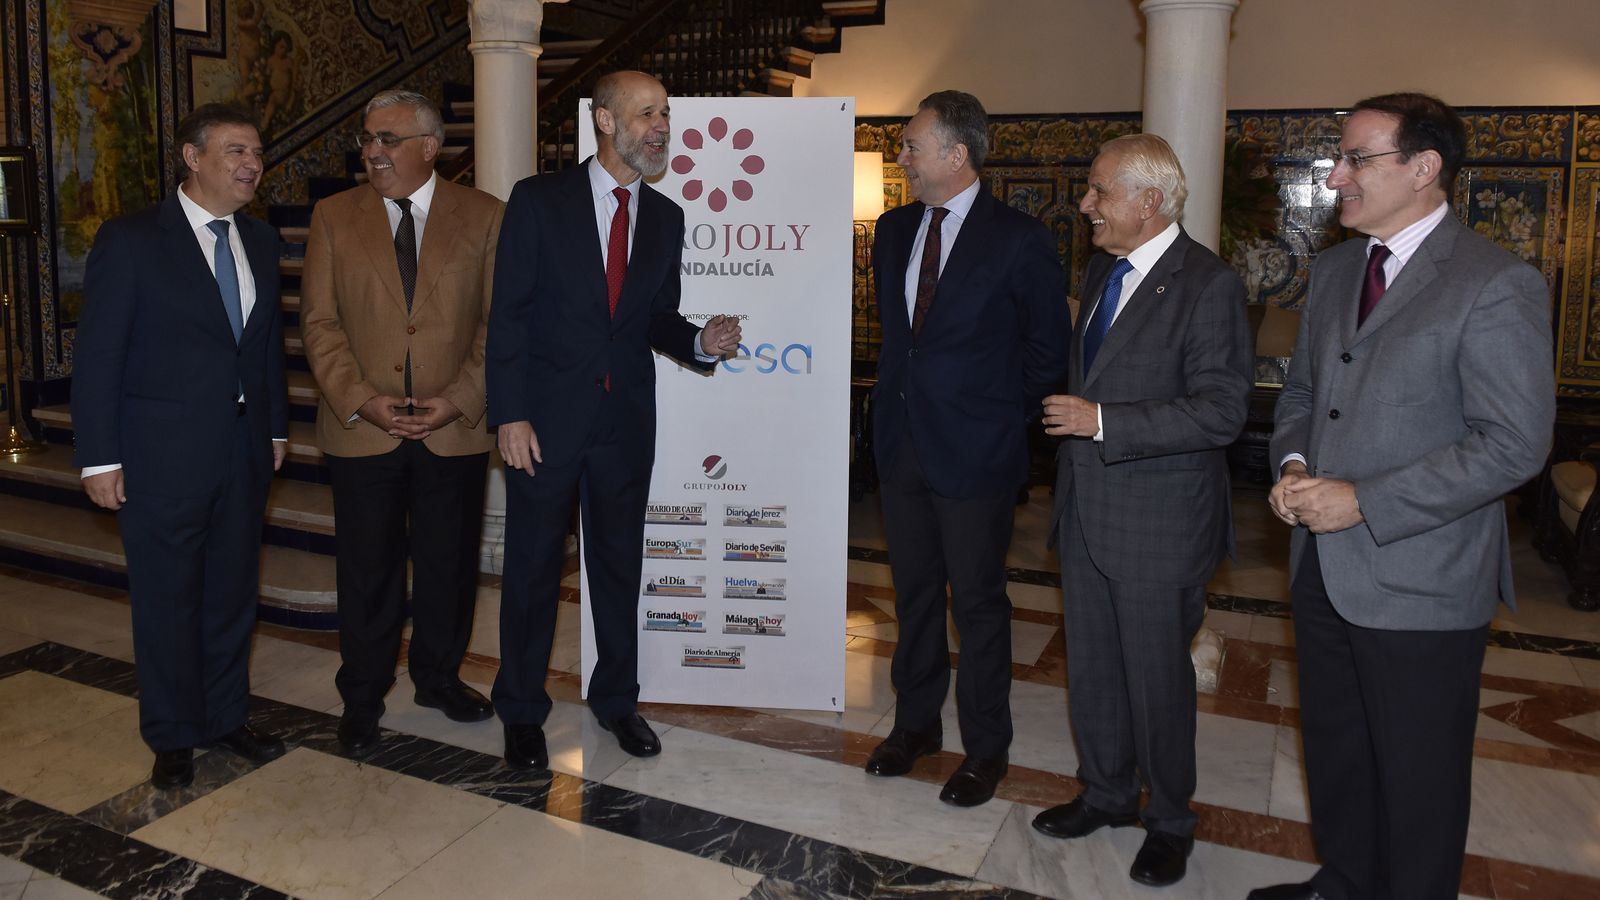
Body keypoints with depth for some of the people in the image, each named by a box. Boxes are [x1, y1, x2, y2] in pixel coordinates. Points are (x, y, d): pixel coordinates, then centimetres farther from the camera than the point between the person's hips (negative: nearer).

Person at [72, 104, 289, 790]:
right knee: (167, 599, 8)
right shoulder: (131, 240, -9)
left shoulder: (260, 242, 7)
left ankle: (226, 715, 32)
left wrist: (276, 426, 12)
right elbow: (97, 355, -9)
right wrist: (100, 458, -11)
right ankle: (173, 736, 25)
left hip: (245, 450, 5)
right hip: (164, 453, -5)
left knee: (233, 591, 15)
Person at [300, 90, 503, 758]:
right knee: (367, 569, 9)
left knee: (448, 562, 12)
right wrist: (360, 399, -11)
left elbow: (498, 322, -1)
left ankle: (438, 677, 33)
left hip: (455, 429, 0)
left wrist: (459, 399, -11)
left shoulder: (483, 216, 2)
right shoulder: (334, 217, 5)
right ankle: (362, 697, 26)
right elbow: (319, 322, 2)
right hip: (361, 428, 0)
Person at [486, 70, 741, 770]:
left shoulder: (665, 218, 7)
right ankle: (522, 711, 25)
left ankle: (615, 698, 32)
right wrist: (511, 414, -13)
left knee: (619, 566, 14)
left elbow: (656, 319, 11)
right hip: (546, 418, -3)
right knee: (533, 568, 8)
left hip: (626, 422, 4)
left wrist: (701, 343, -11)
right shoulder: (539, 200, -5)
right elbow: (509, 313, -8)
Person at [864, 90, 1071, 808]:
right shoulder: (894, 230, 8)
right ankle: (916, 722, 34)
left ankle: (985, 748, 22)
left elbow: (1049, 347, -5)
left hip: (974, 451, -6)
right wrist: (903, 392, 12)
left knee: (978, 601, 6)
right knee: (913, 591, 16)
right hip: (902, 444, 6)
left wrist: (1001, 414, -2)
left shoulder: (1018, 239, -11)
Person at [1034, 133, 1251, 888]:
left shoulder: (1208, 286, -16)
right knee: (1090, 664, 18)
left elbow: (1220, 413, -21)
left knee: (1156, 675, 8)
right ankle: (1107, 792, 38)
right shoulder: (1102, 270, 10)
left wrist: (1101, 422, -24)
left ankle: (1169, 820, 29)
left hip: (1159, 522, -7)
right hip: (1087, 509, 8)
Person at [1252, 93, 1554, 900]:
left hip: (1419, 582, -7)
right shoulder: (1333, 270, 8)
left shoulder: (1496, 285, -15)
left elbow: (1513, 444, -19)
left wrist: (1363, 501, -21)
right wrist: (1294, 464, -4)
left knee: (1416, 776, 10)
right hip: (1324, 566, 7)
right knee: (1333, 748, 22)